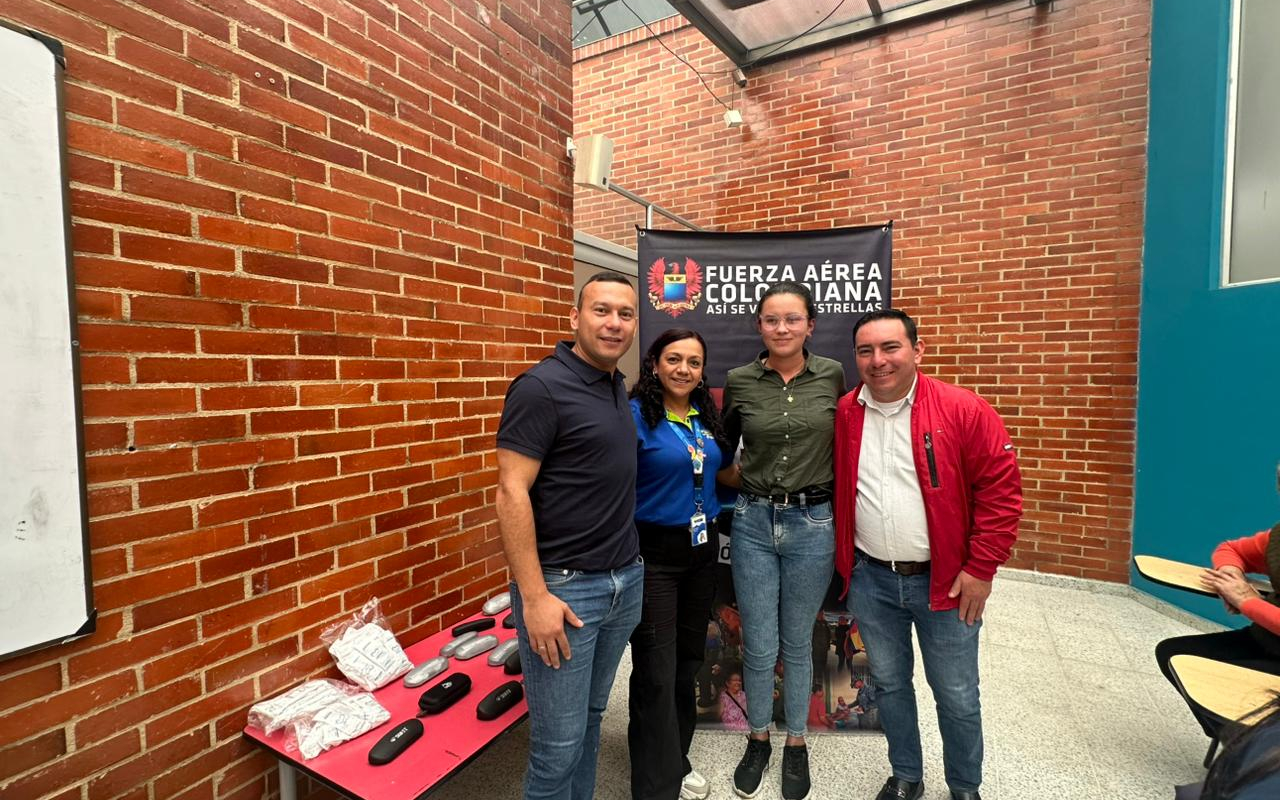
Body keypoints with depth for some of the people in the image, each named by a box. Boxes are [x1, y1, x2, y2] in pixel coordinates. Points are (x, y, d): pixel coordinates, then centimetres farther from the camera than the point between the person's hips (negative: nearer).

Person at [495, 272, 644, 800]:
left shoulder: (618, 387, 8)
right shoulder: (542, 387, -15)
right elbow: (511, 493, -17)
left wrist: (630, 568, 11)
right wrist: (534, 597, -19)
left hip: (626, 582, 7)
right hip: (564, 586, -7)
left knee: (591, 718, 22)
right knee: (558, 744, 7)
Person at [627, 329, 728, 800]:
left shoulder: (706, 416, 7)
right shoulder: (636, 415, -13)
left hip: (702, 550, 7)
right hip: (654, 553, -6)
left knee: (688, 661, 19)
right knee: (656, 671, 0)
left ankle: (677, 759, 40)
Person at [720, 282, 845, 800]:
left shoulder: (832, 375, -3)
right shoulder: (739, 381, -3)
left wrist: (831, 494, 5)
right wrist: (741, 482, 0)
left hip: (812, 524, 0)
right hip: (753, 524, 0)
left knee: (797, 643, 16)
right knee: (759, 647, 10)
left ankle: (795, 743, 40)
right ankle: (757, 739, 37)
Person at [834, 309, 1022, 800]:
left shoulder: (963, 410, -12)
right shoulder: (844, 414, -2)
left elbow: (1001, 490, -10)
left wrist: (981, 569, -11)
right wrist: (842, 561, 5)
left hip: (945, 580, -2)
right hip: (870, 580, 3)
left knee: (957, 696, 14)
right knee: (889, 685, 19)